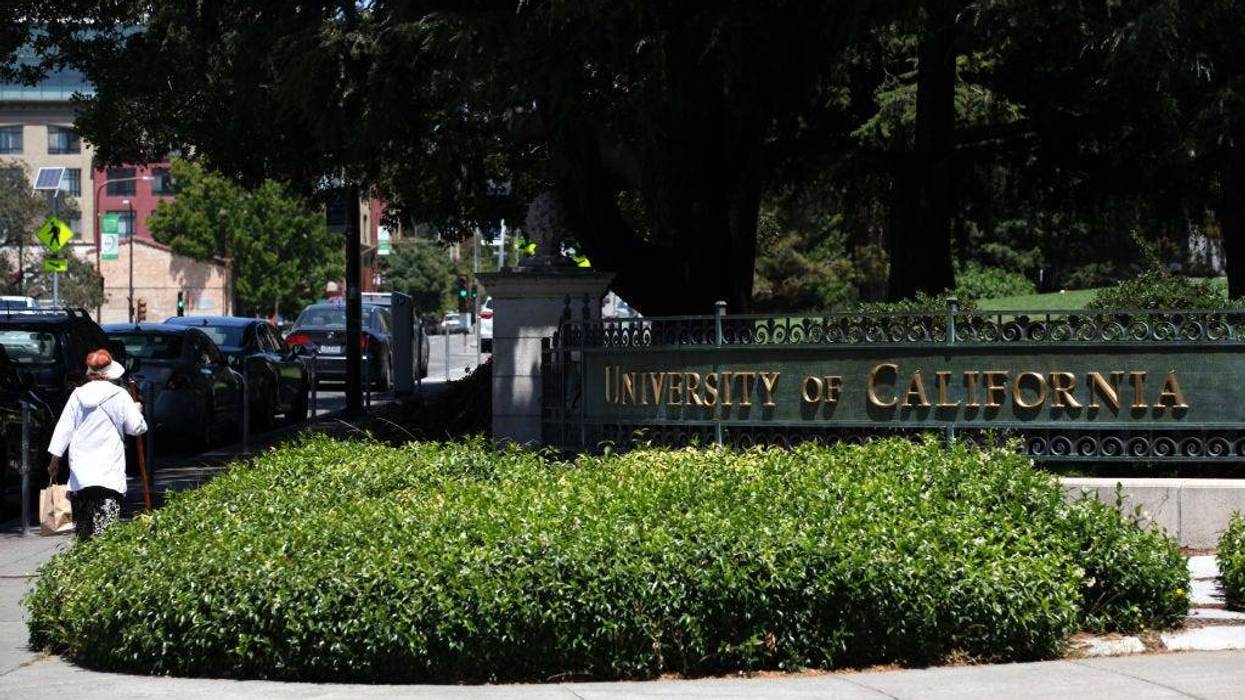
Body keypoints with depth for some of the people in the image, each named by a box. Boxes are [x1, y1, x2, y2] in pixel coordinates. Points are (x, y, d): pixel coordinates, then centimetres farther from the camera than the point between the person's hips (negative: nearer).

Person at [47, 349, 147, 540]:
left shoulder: (78, 395, 5)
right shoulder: (119, 396, -4)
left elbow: (64, 427, 7)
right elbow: (136, 428, 0)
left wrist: (55, 457, 13)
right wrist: (137, 411, 20)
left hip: (80, 470, 4)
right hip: (109, 471, -3)